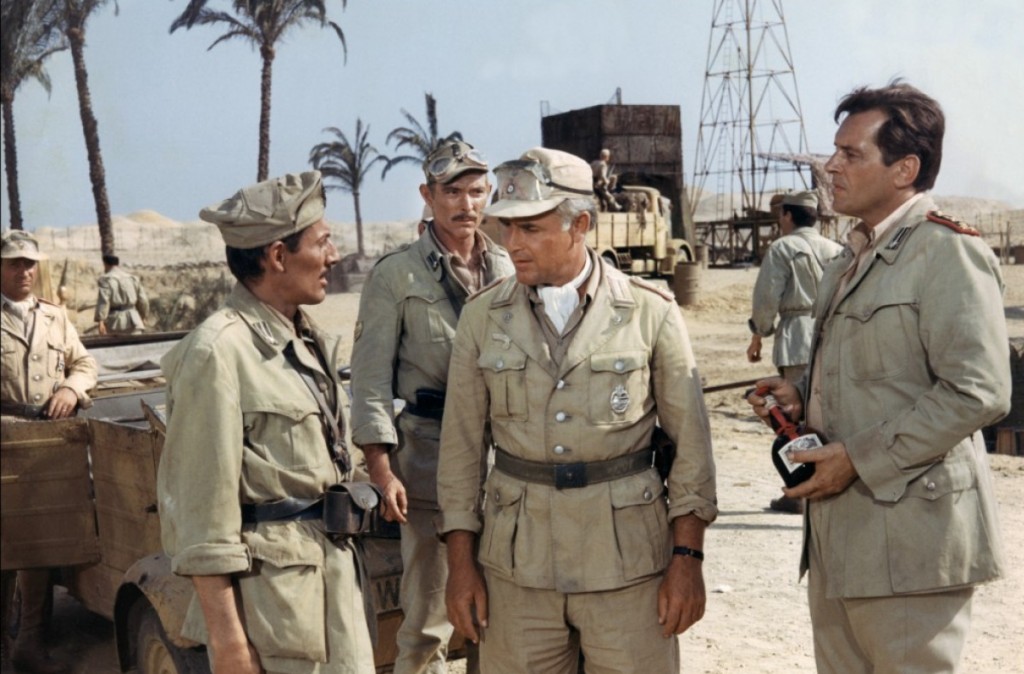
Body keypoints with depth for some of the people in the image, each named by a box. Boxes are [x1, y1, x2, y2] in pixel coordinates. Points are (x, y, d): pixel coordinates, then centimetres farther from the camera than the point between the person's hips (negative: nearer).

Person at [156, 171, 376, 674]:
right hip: (268, 584, -8)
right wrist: (224, 633, -18)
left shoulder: (306, 340, 10)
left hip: (335, 569, 8)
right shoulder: (220, 350, -16)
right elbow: (202, 500, -17)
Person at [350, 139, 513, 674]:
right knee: (428, 615, 2)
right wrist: (382, 469, -13)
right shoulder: (395, 275, -3)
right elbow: (371, 378, -6)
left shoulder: (508, 270, 10)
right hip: (430, 452, -4)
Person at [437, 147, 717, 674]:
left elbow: (690, 439, 0)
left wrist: (687, 556, -4)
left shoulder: (651, 313, -2)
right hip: (517, 558, 2)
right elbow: (461, 443, 6)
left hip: (627, 554, -1)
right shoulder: (482, 318, 3)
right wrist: (461, 561, 3)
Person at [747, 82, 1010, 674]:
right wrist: (803, 398, 7)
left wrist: (859, 458, -19)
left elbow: (977, 392, -21)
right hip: (839, 534, 9)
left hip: (908, 539, -9)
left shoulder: (947, 250, -12)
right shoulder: (854, 259, 17)